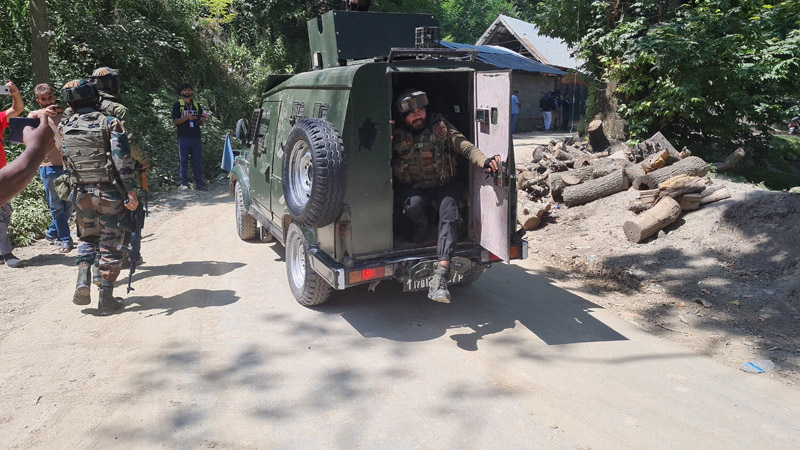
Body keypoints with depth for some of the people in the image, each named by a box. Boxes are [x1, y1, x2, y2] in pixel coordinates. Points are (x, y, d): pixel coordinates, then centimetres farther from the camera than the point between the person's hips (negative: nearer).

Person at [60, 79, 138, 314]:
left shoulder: (64, 128, 5)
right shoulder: (109, 123, -9)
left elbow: (62, 161, 11)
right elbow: (123, 160, -16)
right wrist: (131, 192, -15)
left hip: (81, 193, 4)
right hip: (109, 193, -4)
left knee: (87, 238, 23)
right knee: (110, 244, 5)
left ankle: (83, 281, 4)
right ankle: (106, 298, 7)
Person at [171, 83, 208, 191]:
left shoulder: (197, 105, 18)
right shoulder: (178, 105, 6)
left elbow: (201, 122, 19)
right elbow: (175, 121, -1)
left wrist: (203, 119, -5)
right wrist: (187, 117, -17)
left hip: (196, 137, 3)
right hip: (183, 138, -3)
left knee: (198, 161, 2)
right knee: (183, 161, -1)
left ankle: (199, 183, 5)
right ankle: (183, 183, 3)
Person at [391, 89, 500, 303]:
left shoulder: (441, 128, -2)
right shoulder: (396, 135, -2)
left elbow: (465, 146, -15)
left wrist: (484, 161, -35)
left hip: (443, 184, 0)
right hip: (414, 187, 0)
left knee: (449, 214, -28)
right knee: (413, 206, -35)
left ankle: (440, 276, -37)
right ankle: (422, 228, 4)